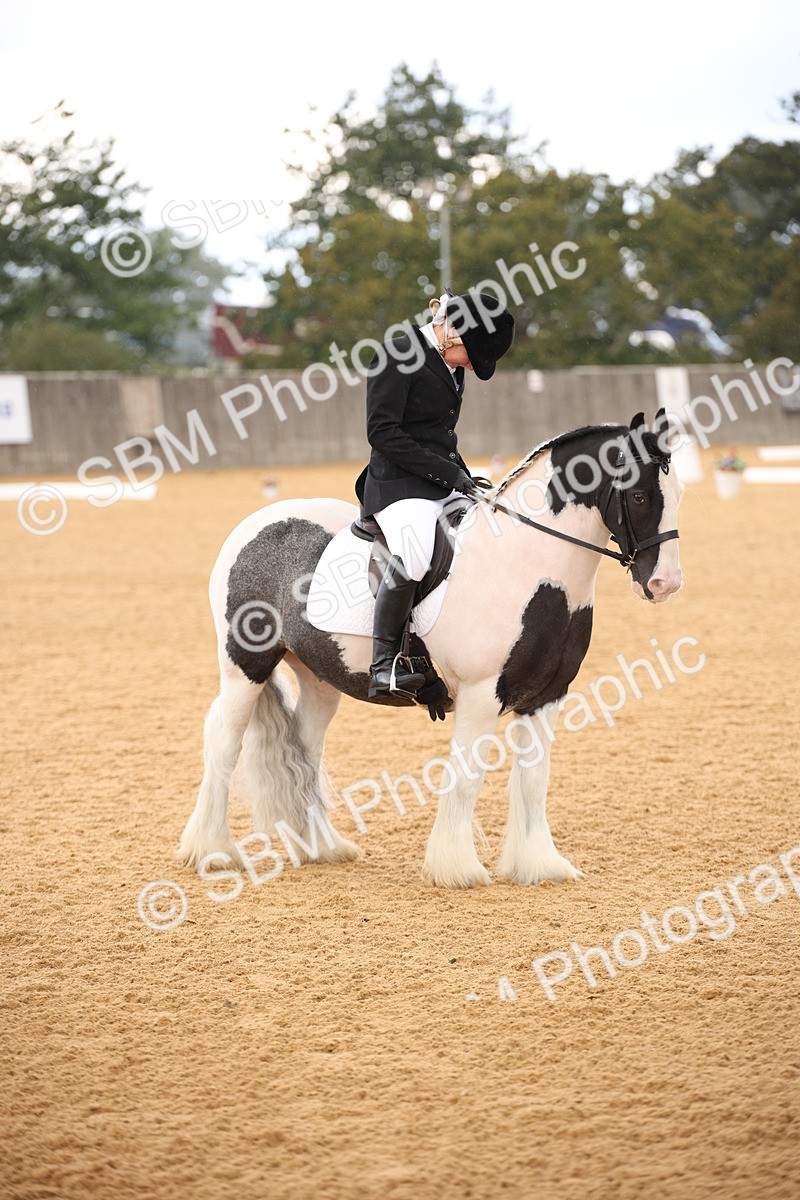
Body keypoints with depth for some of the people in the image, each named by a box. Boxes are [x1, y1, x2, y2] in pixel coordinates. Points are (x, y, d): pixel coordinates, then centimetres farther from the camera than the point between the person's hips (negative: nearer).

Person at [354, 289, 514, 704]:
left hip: (445, 486, 9)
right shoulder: (397, 357, -10)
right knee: (412, 556, -35)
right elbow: (382, 433, -17)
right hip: (398, 483, -9)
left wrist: (465, 478, 10)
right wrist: (449, 471, -16)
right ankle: (384, 663, -28)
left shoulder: (450, 364, 17)